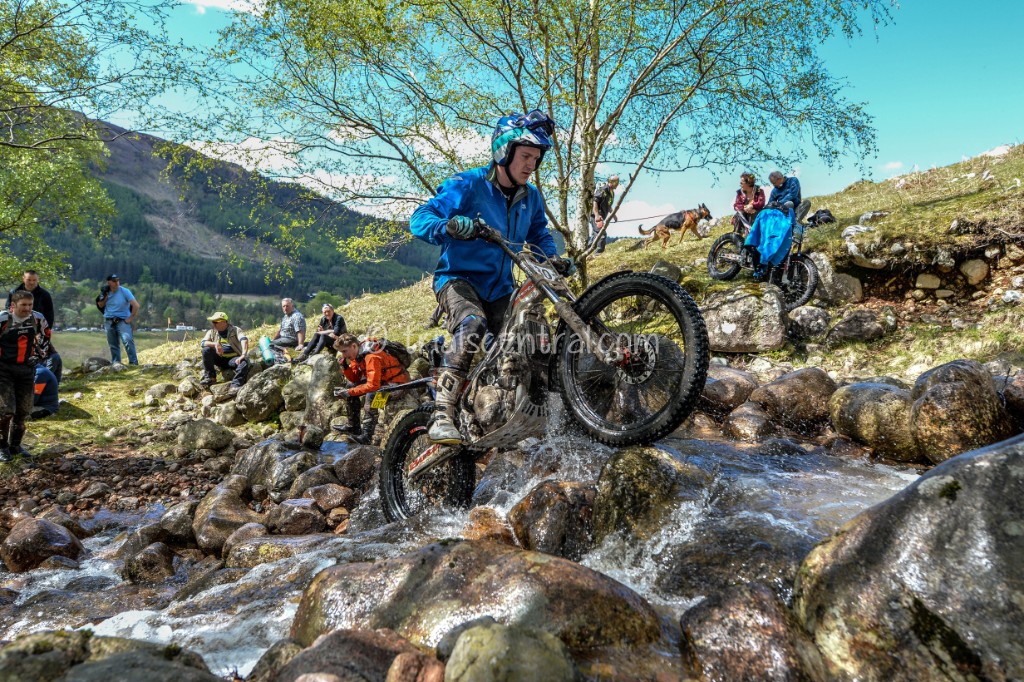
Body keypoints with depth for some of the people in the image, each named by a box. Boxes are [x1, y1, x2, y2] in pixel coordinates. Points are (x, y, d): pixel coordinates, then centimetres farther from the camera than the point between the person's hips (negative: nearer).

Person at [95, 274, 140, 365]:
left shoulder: (125, 291, -10)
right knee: (113, 344, 11)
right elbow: (101, 306, 12)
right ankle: (115, 363, 21)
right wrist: (104, 296, -5)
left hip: (122, 320, -5)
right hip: (109, 321, 5)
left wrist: (130, 318, -12)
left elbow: (136, 305, -14)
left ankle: (133, 362, -24)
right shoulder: (106, 292, 5)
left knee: (128, 341, -23)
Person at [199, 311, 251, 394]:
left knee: (244, 362, -34)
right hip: (220, 359, 4)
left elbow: (244, 340, -22)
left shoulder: (235, 330, -5)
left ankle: (235, 385, -44)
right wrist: (215, 344, -27)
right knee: (206, 350, -20)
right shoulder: (212, 332, 6)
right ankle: (210, 377, -14)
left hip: (233, 359, -4)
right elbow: (202, 343, -7)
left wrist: (243, 355, -39)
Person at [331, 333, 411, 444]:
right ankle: (353, 426, 14)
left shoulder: (371, 356, -28)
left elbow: (372, 386, -31)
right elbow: (355, 379, 5)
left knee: (371, 395, -34)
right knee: (351, 388, 2)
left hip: (398, 384, -10)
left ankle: (367, 435, -27)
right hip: (382, 380, 10)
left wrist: (349, 392, -27)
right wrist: (345, 367, -11)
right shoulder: (357, 354, 1)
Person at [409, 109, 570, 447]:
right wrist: (449, 226, -41)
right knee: (472, 325, -36)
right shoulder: (468, 185, -12)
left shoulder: (531, 197, 6)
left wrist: (554, 259, -4)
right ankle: (442, 415, -36)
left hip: (499, 288, 6)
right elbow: (419, 219, -18)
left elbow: (540, 236, 19)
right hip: (458, 277, -6)